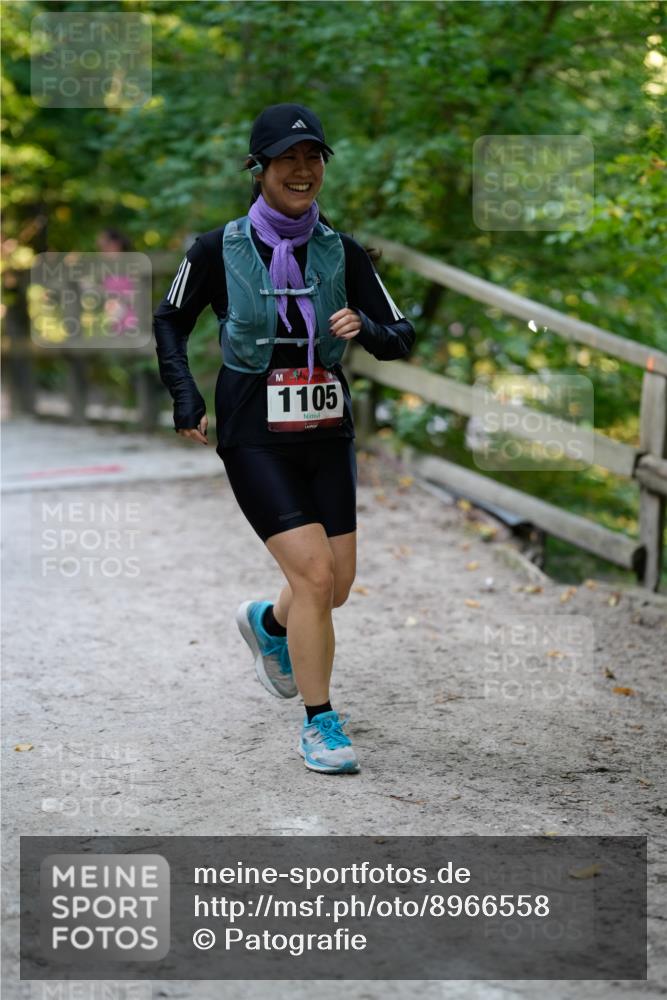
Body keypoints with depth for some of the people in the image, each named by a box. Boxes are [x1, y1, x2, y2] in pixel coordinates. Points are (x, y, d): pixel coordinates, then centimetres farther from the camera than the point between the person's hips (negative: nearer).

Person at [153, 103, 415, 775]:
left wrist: (366, 329, -18)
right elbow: (170, 321, 10)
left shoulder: (343, 253, 1)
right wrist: (184, 396, -2)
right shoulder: (217, 250, -6)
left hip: (327, 436, 4)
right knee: (315, 574, -14)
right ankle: (319, 725, 2)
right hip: (254, 441, -4)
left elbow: (400, 340, 4)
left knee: (337, 585, 7)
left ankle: (268, 624, 44)